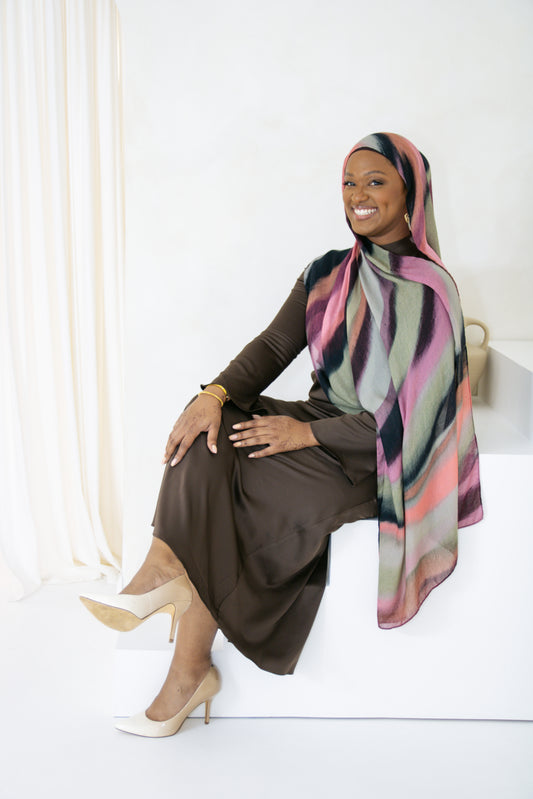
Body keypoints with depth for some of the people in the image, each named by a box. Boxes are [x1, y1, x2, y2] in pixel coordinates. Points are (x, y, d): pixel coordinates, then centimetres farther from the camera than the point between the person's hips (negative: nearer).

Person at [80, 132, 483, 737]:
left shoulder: (428, 292, -12)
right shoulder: (326, 274, 9)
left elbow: (414, 413, -17)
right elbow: (273, 346, 2)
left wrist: (309, 433, -20)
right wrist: (215, 394, -18)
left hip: (374, 461, -6)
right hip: (320, 422, 7)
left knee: (221, 496, -23)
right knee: (208, 438, -21)